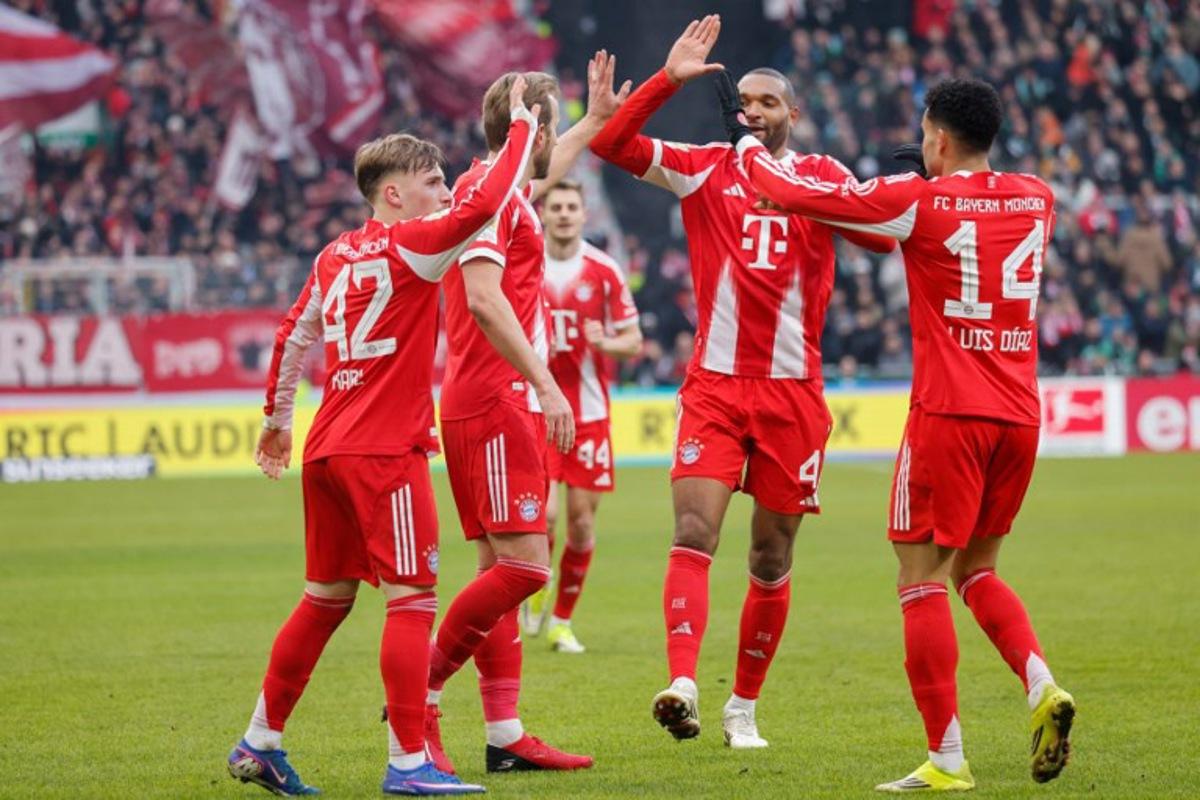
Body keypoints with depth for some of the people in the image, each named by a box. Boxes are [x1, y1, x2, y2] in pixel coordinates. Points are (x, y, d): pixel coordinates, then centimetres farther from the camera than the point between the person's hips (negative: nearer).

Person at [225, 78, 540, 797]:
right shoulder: (410, 246, -9)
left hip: (327, 448, 9)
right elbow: (484, 202, -21)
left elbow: (293, 338, 23)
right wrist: (522, 124, -8)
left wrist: (279, 416, 34)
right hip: (386, 449, -8)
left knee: (326, 596, 16)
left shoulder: (335, 256, 14)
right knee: (412, 598, -5)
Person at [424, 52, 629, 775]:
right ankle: (418, 696, -7)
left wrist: (595, 122, 51)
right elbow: (484, 298, -23)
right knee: (524, 566, -14)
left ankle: (505, 734, 8)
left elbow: (545, 170, 41)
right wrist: (545, 383, -26)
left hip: (509, 409, 10)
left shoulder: (508, 192, 16)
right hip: (493, 408, -10)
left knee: (504, 571, 8)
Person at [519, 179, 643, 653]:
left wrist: (606, 343, -18)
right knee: (544, 512, -16)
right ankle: (536, 587, 14)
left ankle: (562, 619, 18)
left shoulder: (604, 271, 0)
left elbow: (633, 342, 4)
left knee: (582, 519, 1)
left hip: (588, 413, 1)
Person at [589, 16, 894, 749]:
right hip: (715, 384, -1)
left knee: (772, 558, 7)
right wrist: (669, 78, -13)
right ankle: (683, 684, -28)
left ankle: (745, 706, 19)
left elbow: (884, 234, -7)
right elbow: (610, 143, -5)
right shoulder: (703, 169, 4)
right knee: (694, 532, -18)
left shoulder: (821, 176, 5)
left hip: (793, 390, 1)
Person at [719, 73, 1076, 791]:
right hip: (1020, 416, 6)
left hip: (949, 414, -6)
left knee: (923, 578, 1)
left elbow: (791, 192, -1)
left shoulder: (918, 201, -7)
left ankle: (948, 758, -4)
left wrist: (743, 136, 15)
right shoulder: (1036, 199, 8)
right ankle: (1042, 685, -5)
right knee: (977, 571, 19)